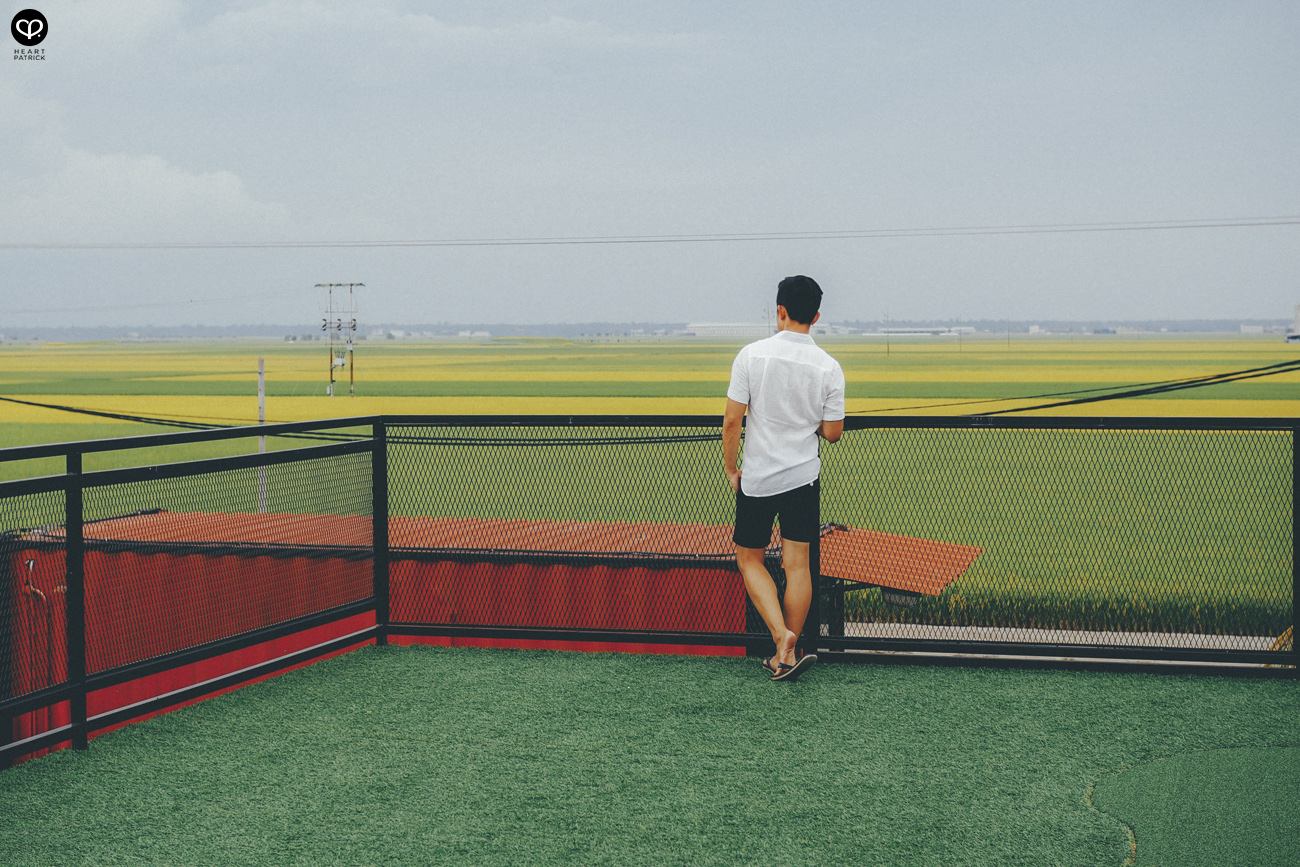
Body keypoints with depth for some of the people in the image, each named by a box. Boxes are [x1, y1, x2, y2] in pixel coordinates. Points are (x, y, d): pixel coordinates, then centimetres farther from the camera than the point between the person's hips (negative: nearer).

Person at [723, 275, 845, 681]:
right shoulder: (829, 367, -6)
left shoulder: (751, 355, -11)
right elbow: (832, 433, -1)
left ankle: (782, 635, -5)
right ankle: (787, 656, 13)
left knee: (750, 559, 13)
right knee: (797, 564, 8)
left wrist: (730, 469, 4)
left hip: (757, 478, -2)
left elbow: (731, 422, -10)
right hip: (804, 477, 2)